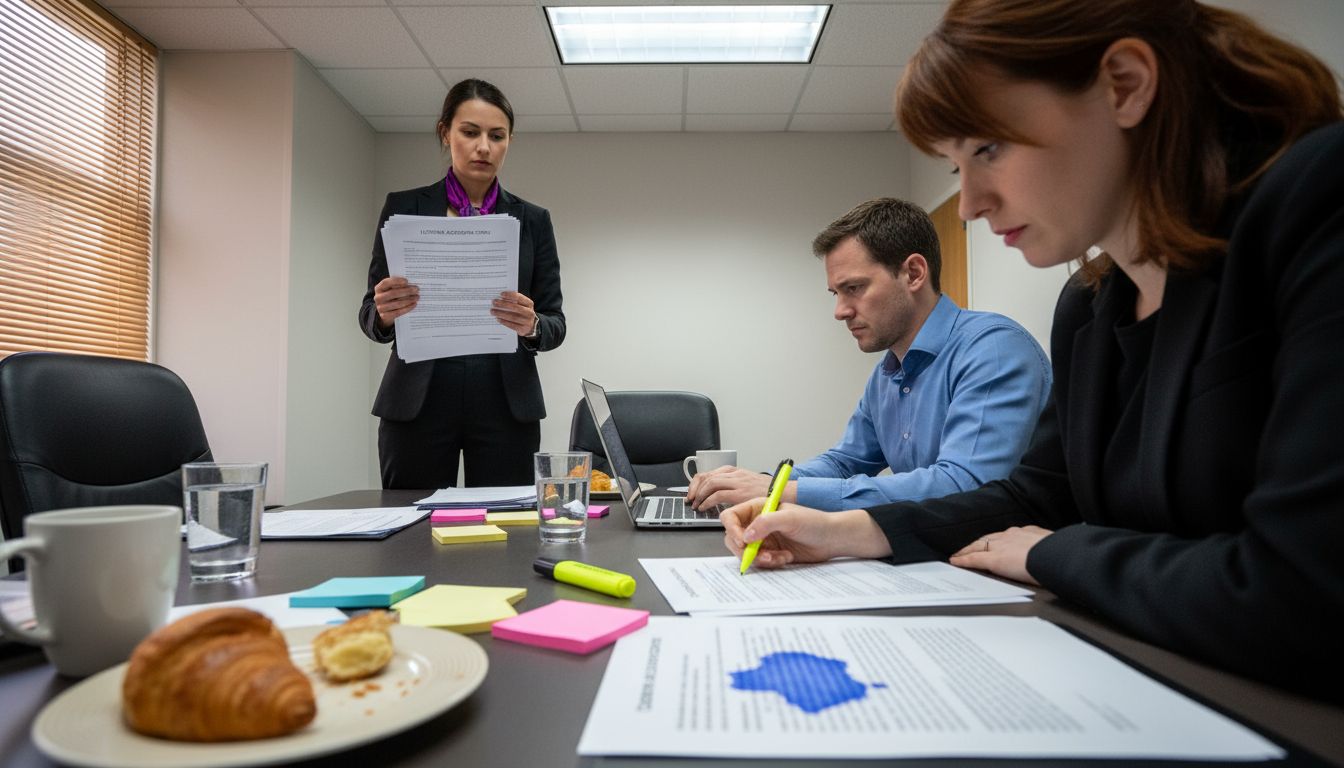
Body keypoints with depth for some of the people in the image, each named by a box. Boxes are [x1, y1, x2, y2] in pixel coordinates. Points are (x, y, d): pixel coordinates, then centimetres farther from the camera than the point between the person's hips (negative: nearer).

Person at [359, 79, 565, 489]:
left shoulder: (532, 220, 7)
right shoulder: (404, 208, 4)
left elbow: (555, 324, 4)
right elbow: (371, 316, 3)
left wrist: (530, 327, -19)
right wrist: (384, 313, -19)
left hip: (506, 406, 1)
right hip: (417, 403, 0)